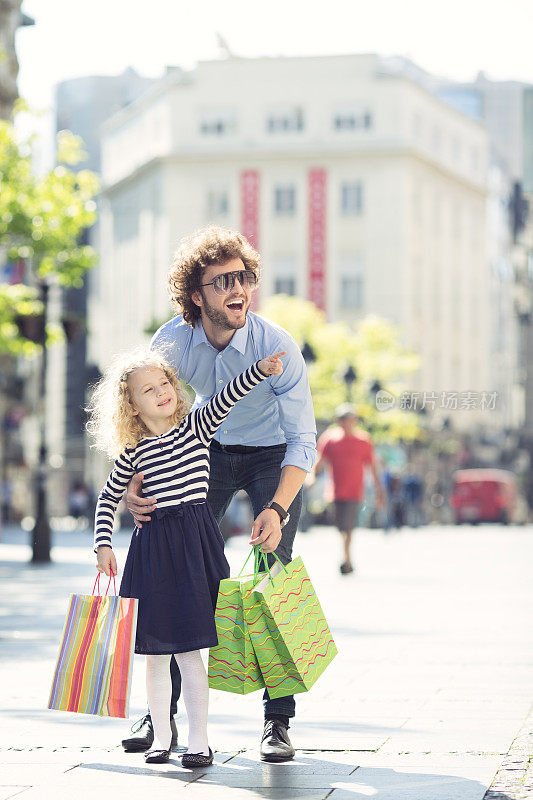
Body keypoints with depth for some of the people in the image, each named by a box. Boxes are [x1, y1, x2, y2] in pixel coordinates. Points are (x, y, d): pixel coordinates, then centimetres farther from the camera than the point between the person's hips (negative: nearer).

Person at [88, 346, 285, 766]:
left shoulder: (197, 426, 3)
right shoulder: (133, 452, 5)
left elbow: (226, 397, -13)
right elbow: (109, 498, 15)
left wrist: (261, 370, -29)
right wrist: (103, 544, 5)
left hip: (195, 541, -2)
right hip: (153, 546, 2)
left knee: (188, 646, -6)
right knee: (156, 649, 7)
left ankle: (199, 740, 0)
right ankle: (162, 737, 19)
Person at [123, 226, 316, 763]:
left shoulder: (278, 347, -29)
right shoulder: (171, 341, -21)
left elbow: (304, 442, -24)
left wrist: (277, 508, -38)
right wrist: (135, 485, -23)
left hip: (273, 458, -3)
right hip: (209, 452, 3)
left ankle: (278, 721, -6)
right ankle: (162, 709, 8)